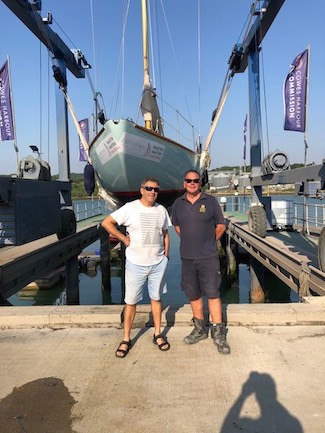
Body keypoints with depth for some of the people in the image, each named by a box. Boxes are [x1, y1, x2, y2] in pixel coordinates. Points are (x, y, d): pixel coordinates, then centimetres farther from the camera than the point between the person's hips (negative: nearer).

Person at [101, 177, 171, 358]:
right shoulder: (130, 208, -7)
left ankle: (158, 334, 29)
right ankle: (126, 339, 19)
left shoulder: (161, 210, 5)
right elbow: (106, 222, -8)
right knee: (131, 302, 5)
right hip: (136, 263, -3)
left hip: (158, 263, 3)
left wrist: (166, 256, 7)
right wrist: (124, 239, -10)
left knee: (156, 298, 14)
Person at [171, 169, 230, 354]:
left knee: (213, 294, -2)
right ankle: (200, 329, 29)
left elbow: (221, 225, 5)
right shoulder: (178, 204, 5)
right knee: (193, 295, 12)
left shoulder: (211, 201, -3)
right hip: (187, 257, 3)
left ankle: (218, 333, 11)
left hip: (209, 257, -3)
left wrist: (209, 242, 6)